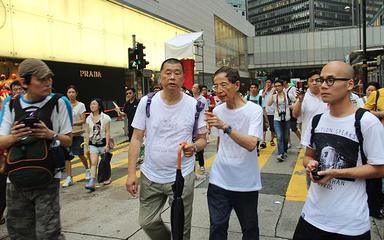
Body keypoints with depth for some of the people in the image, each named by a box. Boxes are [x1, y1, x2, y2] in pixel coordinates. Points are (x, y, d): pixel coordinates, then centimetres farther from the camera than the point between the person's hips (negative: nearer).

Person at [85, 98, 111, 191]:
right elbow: (87, 133, 7)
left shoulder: (105, 118, -6)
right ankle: (92, 183, -16)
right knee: (93, 163, -10)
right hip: (93, 144, 2)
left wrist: (107, 145, -12)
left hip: (103, 143, -2)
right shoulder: (88, 119, 4)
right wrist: (87, 145, 3)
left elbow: (107, 132, -8)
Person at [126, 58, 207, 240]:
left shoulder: (195, 106, -6)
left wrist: (195, 146, -21)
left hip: (182, 177, -1)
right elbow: (136, 139, -2)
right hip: (150, 176, 2)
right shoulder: (146, 102, -5)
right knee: (147, 222, 16)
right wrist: (131, 173, -7)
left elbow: (202, 139, 3)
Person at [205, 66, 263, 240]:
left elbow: (251, 144, -25)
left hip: (247, 184, -3)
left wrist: (225, 126, -34)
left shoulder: (254, 110, -13)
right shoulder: (217, 111, 2)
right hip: (219, 181, 3)